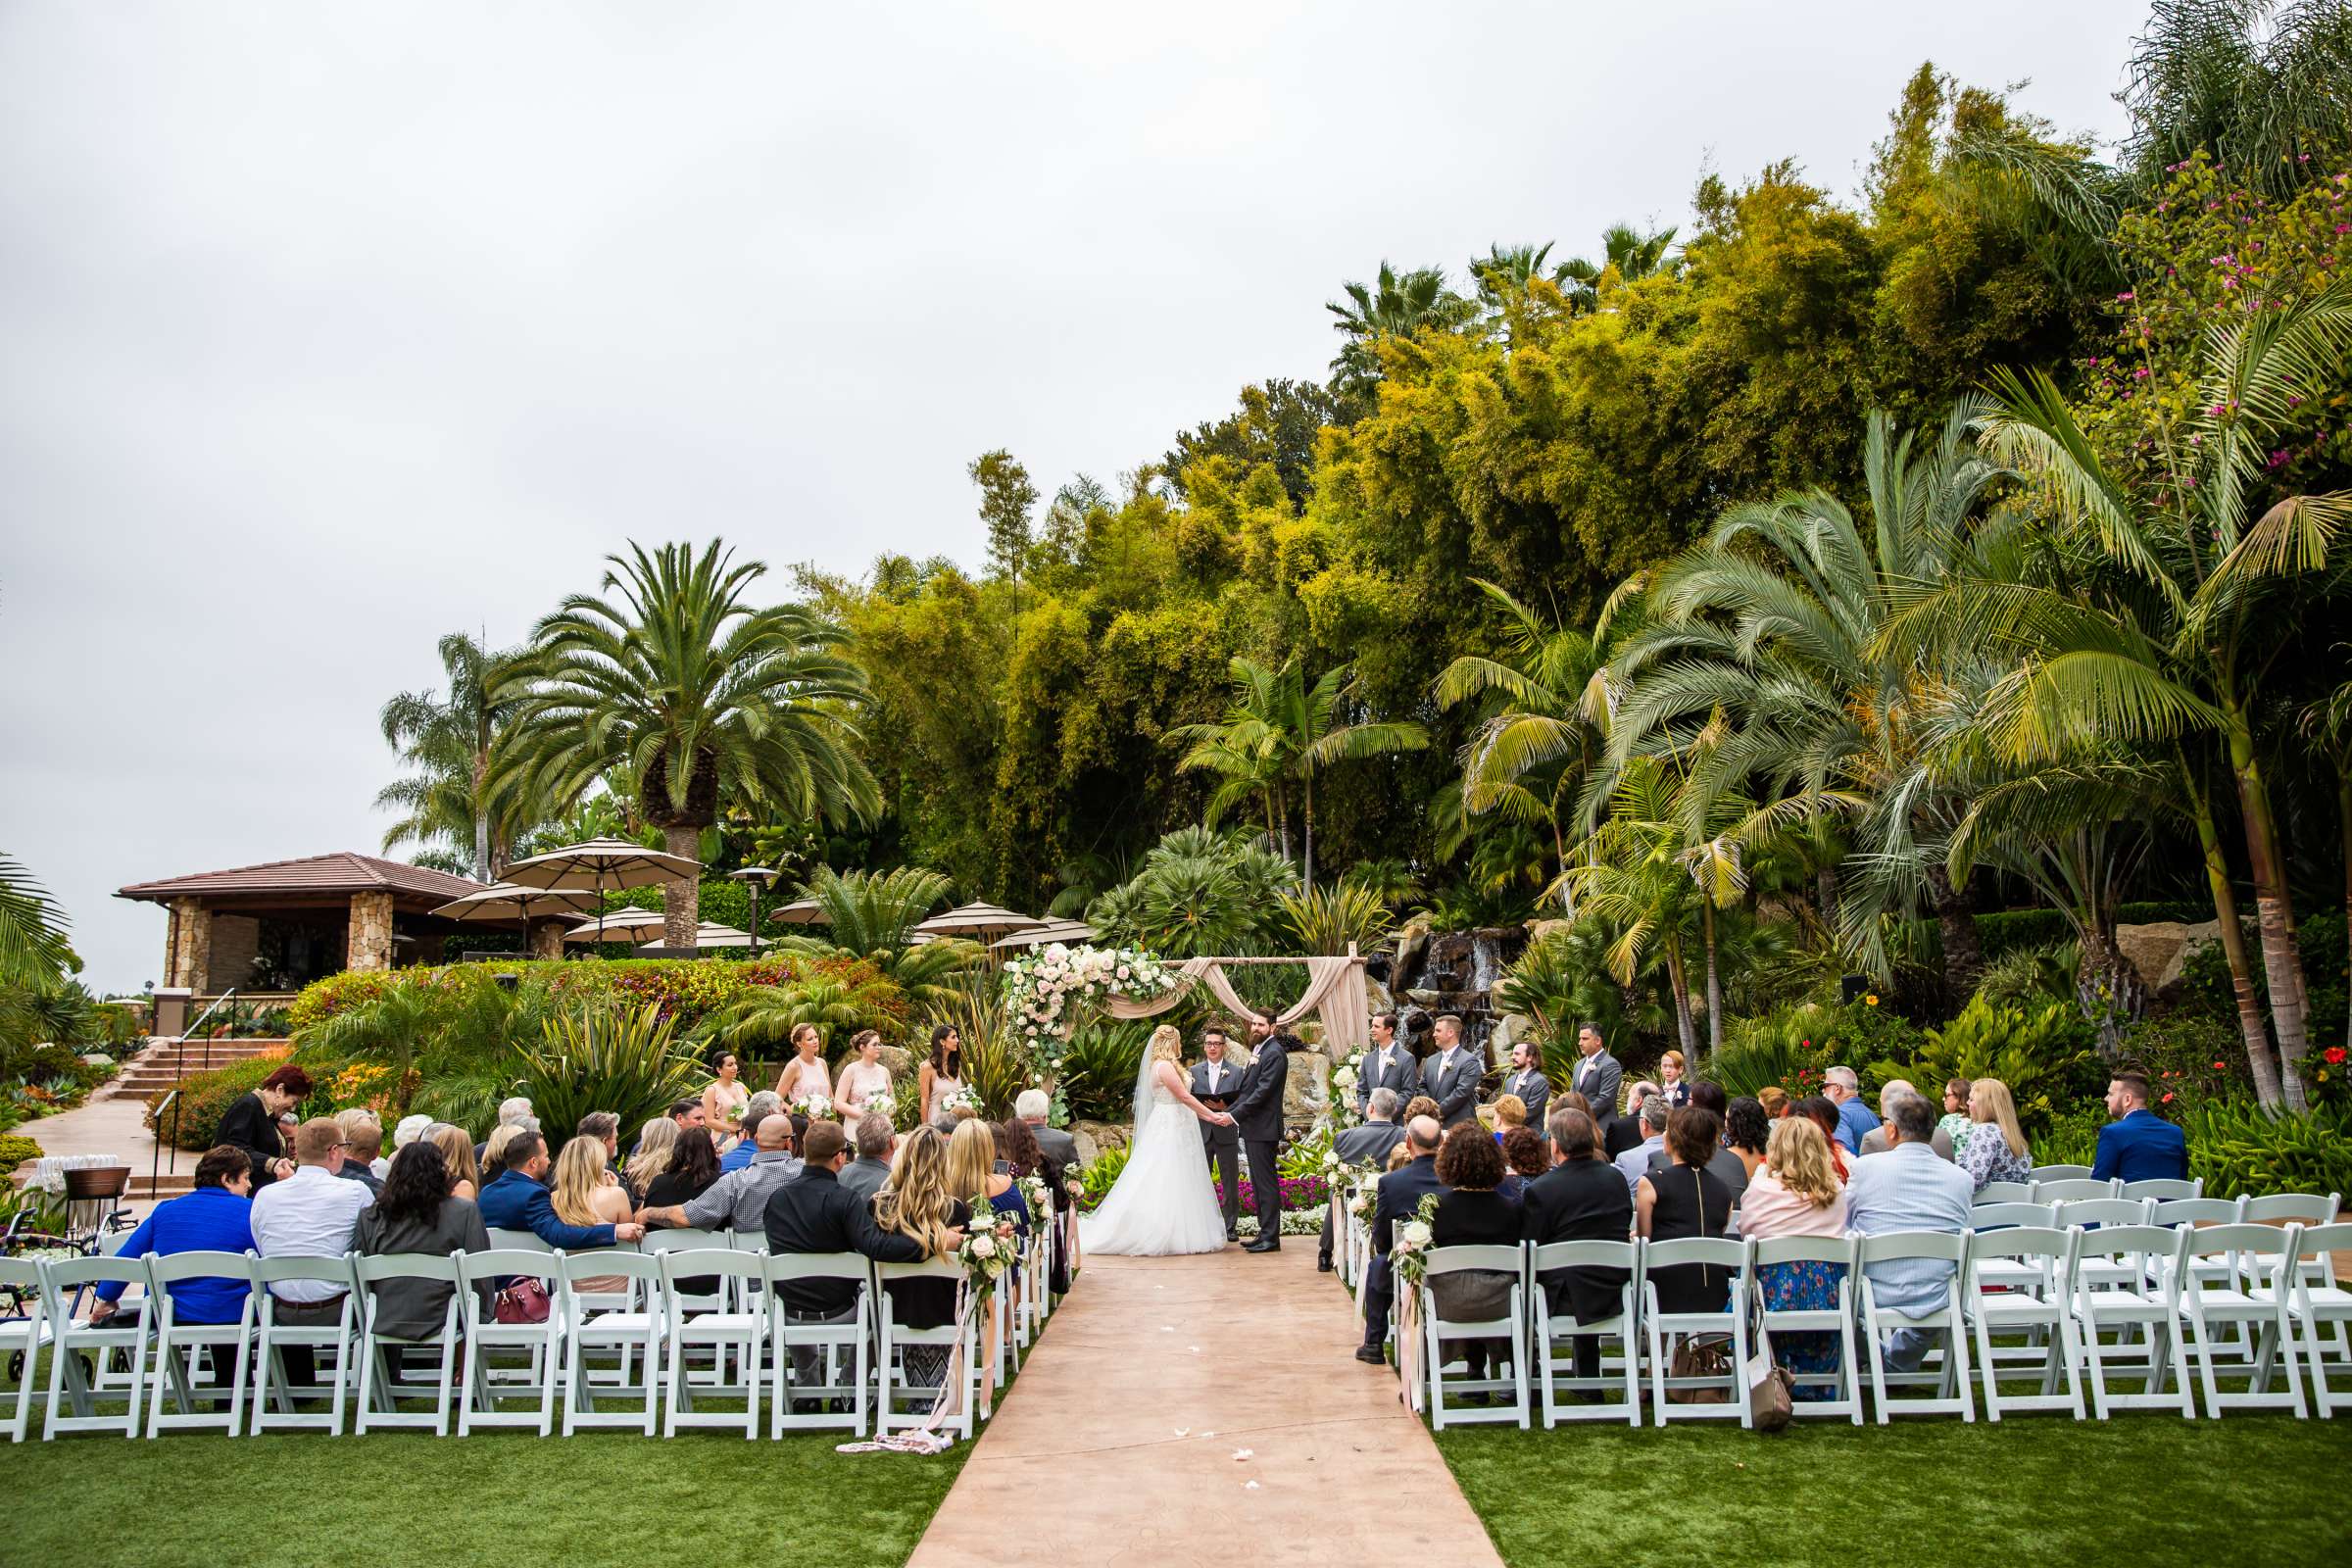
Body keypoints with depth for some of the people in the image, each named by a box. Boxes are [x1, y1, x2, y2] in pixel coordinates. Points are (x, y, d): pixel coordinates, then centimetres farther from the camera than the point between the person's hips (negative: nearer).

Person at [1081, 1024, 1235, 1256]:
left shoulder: (1164, 1066, 16)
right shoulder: (1165, 1066, -15)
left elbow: (1181, 1102, 16)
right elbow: (1185, 1097, -16)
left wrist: (1210, 1116, 12)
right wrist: (1212, 1115, -10)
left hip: (1170, 1129, 10)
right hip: (1170, 1131, -10)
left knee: (1169, 1185, 9)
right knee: (1165, 1184, -6)